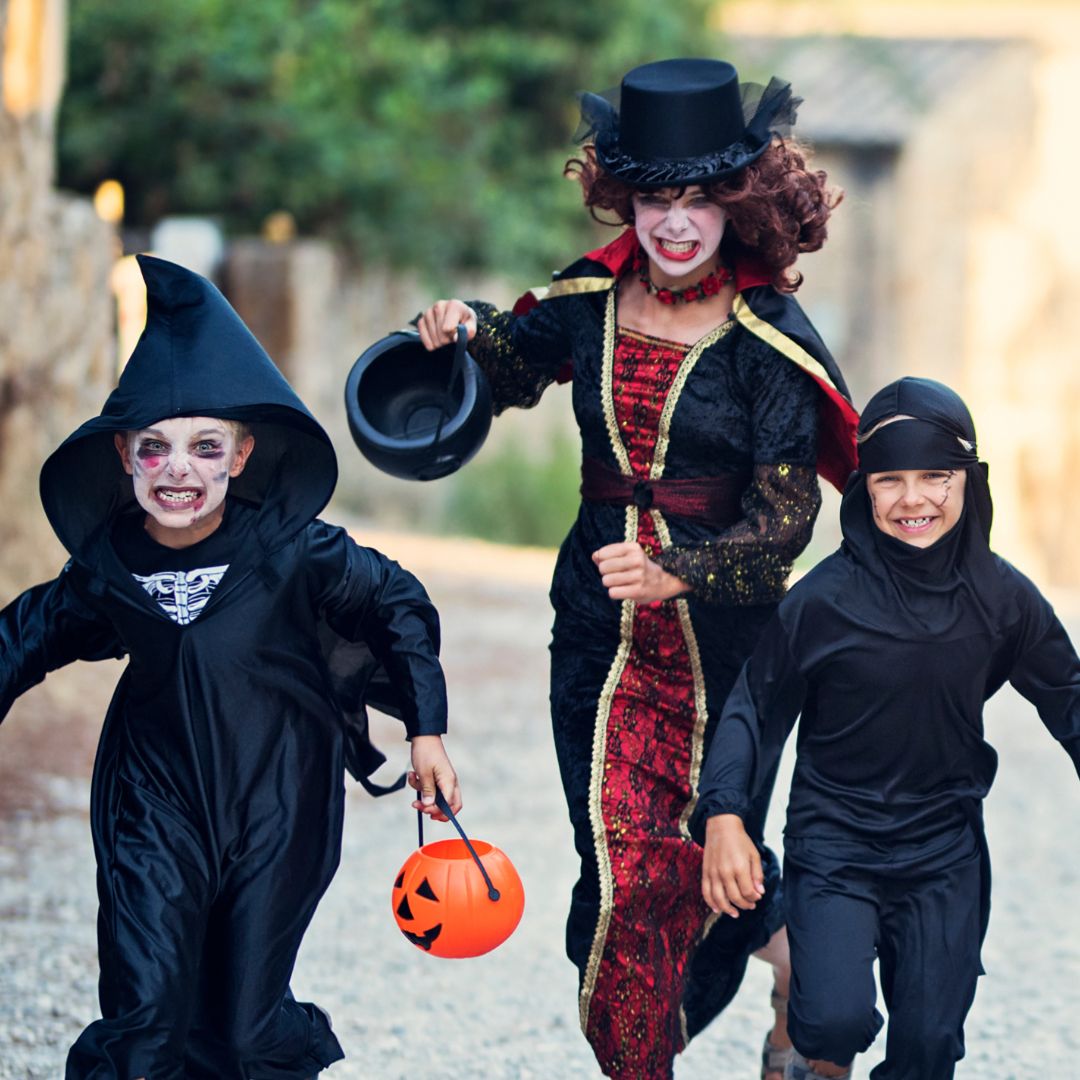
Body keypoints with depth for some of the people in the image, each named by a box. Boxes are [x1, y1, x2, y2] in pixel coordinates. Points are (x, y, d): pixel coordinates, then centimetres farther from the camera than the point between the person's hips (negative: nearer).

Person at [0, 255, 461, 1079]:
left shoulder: (286, 548, -12)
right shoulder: (105, 567, -5)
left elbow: (400, 608, 1)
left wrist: (426, 732, 3)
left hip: (277, 804, -1)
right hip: (155, 805, 1)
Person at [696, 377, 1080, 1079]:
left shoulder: (1002, 598, -4)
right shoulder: (824, 599, -12)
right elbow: (757, 707, -4)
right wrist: (725, 814, -15)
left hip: (945, 857, 3)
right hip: (834, 846, -3)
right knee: (838, 1020, -20)